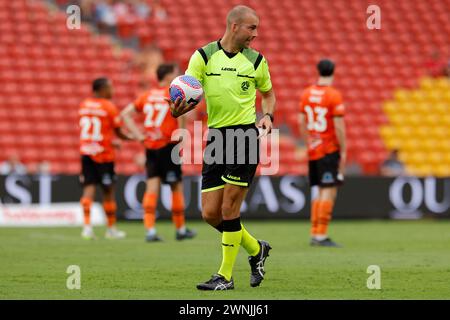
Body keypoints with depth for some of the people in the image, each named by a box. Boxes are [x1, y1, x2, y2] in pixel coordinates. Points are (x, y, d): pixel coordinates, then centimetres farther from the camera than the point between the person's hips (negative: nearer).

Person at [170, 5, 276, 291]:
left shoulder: (256, 60, 5)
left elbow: (269, 93, 19)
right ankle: (256, 249, 25)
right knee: (210, 214, 1)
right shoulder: (203, 56, 2)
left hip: (245, 135, -2)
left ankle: (225, 276, 2)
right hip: (216, 137, 3)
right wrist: (179, 109, -24)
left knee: (229, 208, -8)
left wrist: (268, 116, -1)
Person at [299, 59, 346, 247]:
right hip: (330, 150, -7)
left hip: (313, 149, 7)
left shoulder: (306, 94, 7)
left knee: (321, 192, 15)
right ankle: (321, 235, -10)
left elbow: (302, 122, 12)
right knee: (330, 192, -6)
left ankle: (314, 234, 14)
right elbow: (339, 126, -14)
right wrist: (343, 151, -7)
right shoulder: (334, 96, -12)